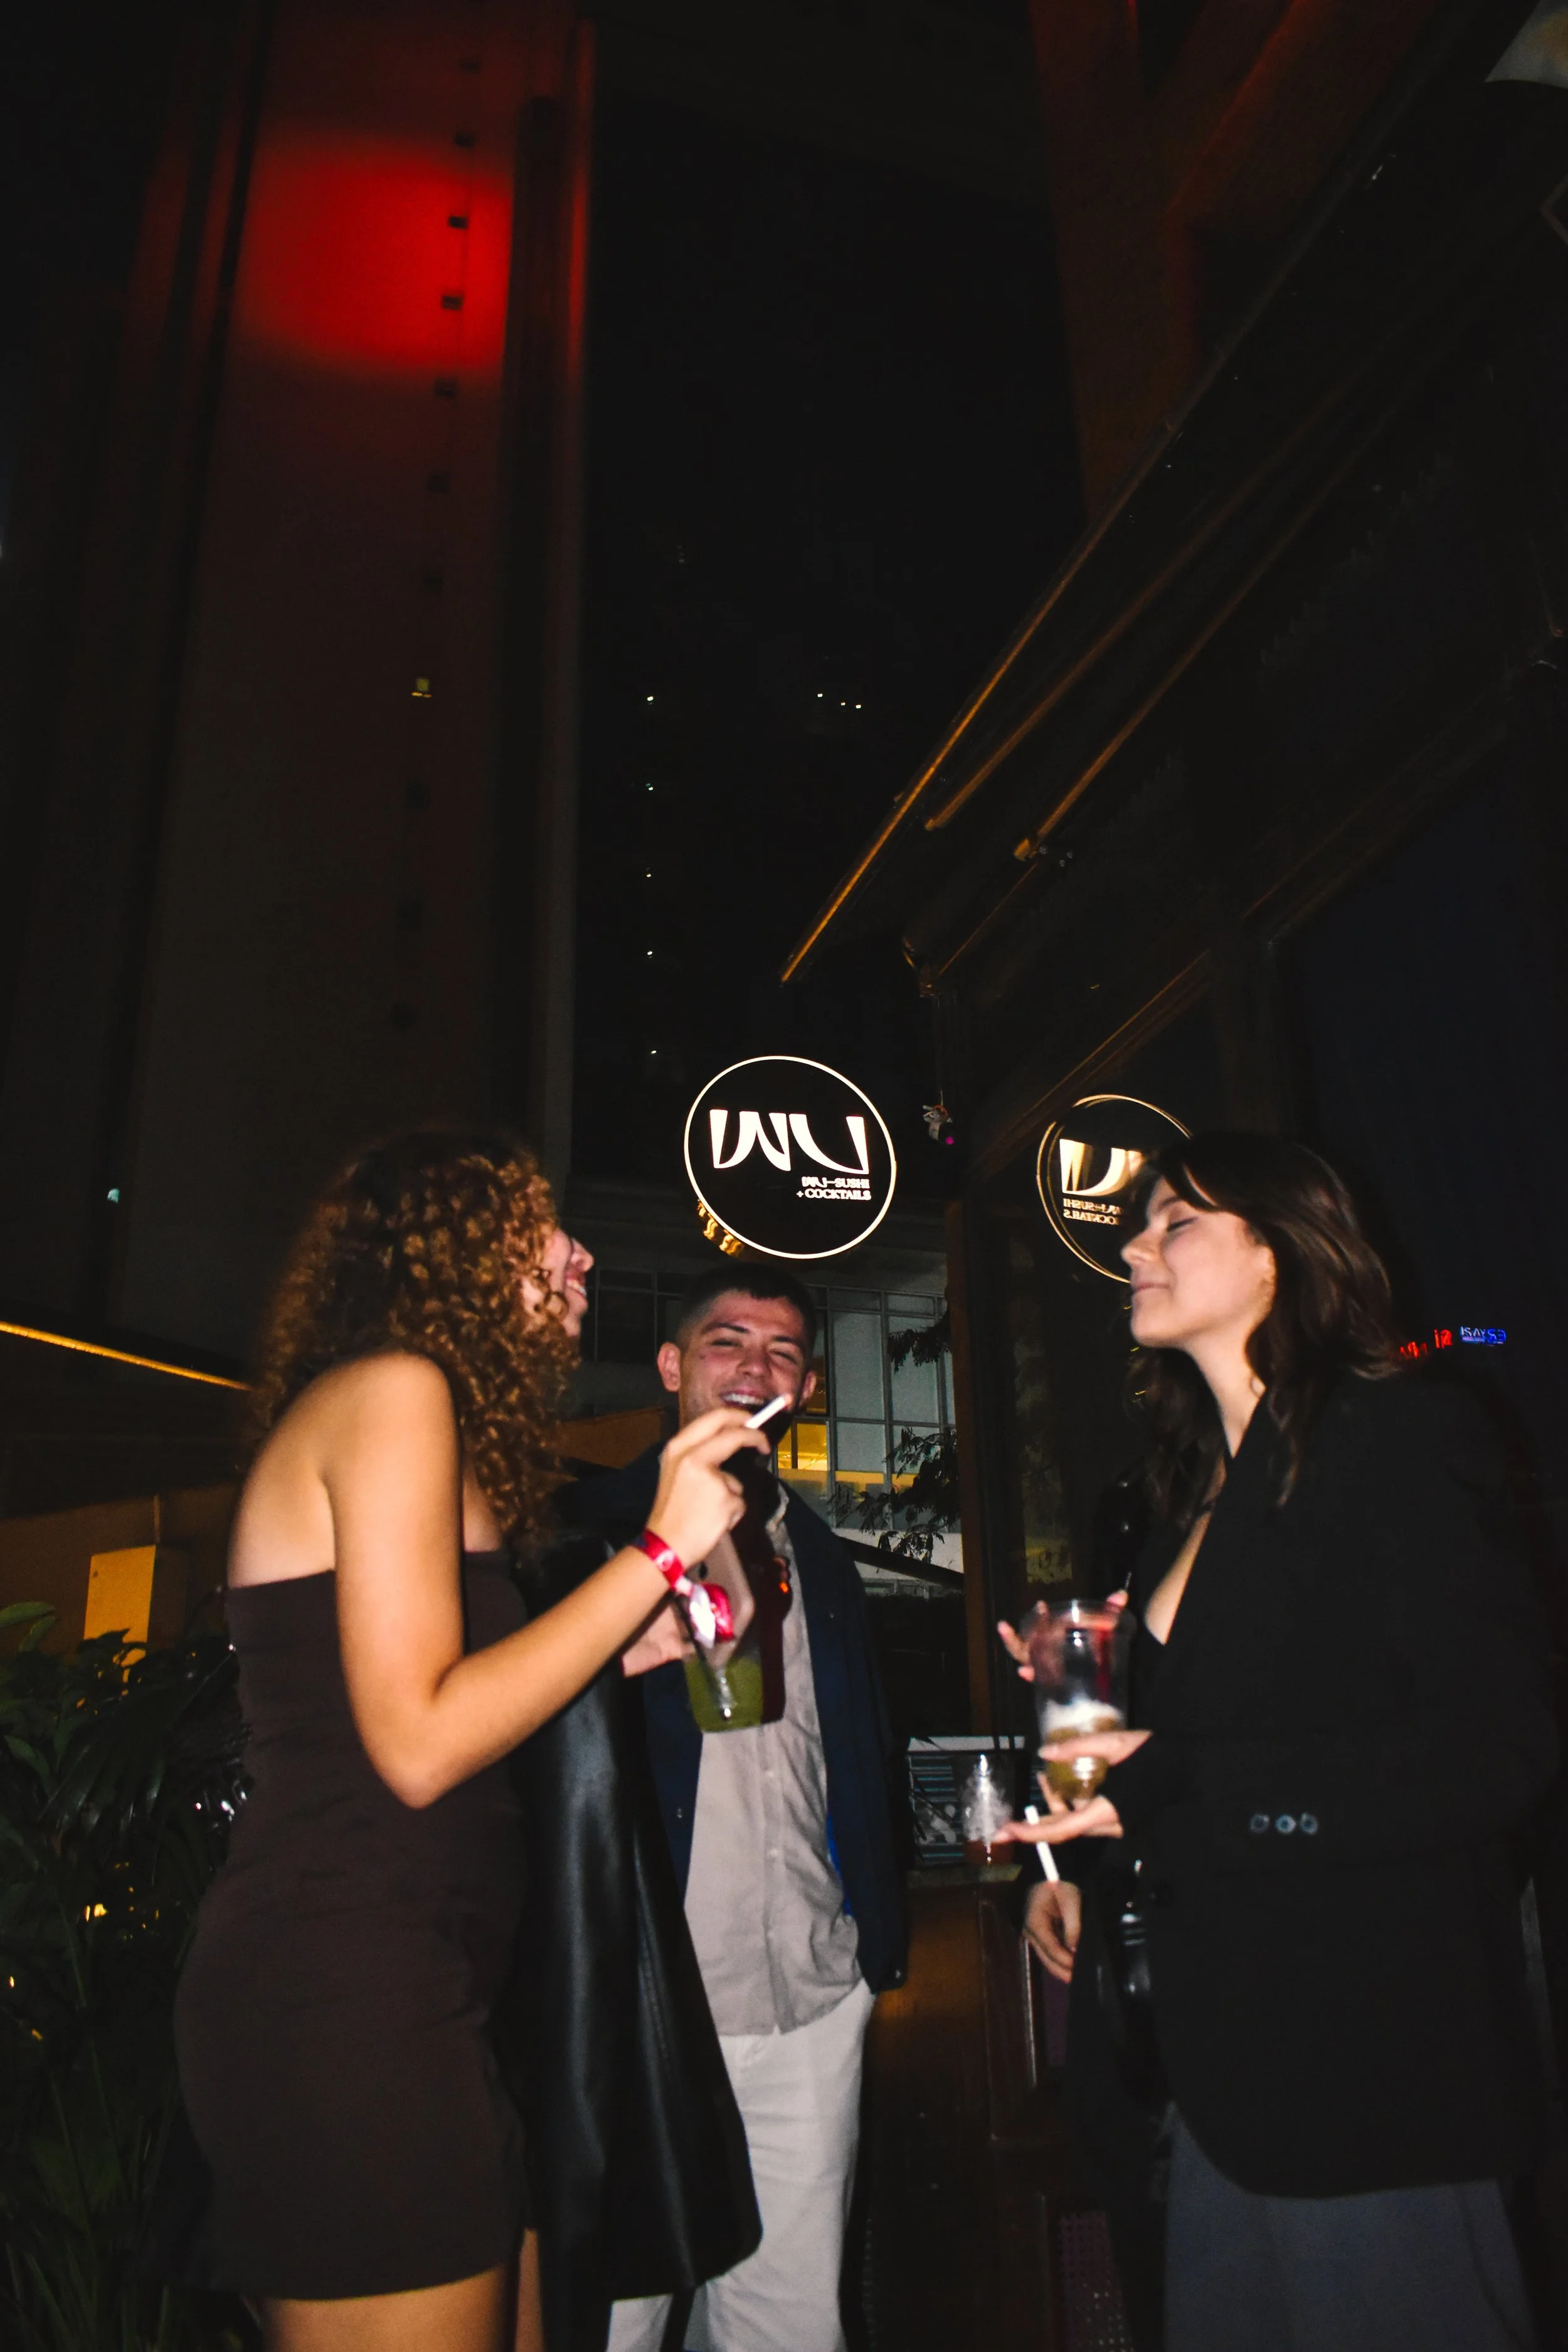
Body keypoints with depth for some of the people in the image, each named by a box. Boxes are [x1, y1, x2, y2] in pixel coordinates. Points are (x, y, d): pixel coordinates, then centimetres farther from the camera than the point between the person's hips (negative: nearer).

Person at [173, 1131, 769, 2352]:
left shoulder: (414, 1403, 18)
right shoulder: (392, 1390, -11)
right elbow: (419, 1744, -18)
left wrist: (623, 1647, 13)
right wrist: (661, 1546, -15)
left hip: (404, 1991, 10)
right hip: (349, 1996, -10)